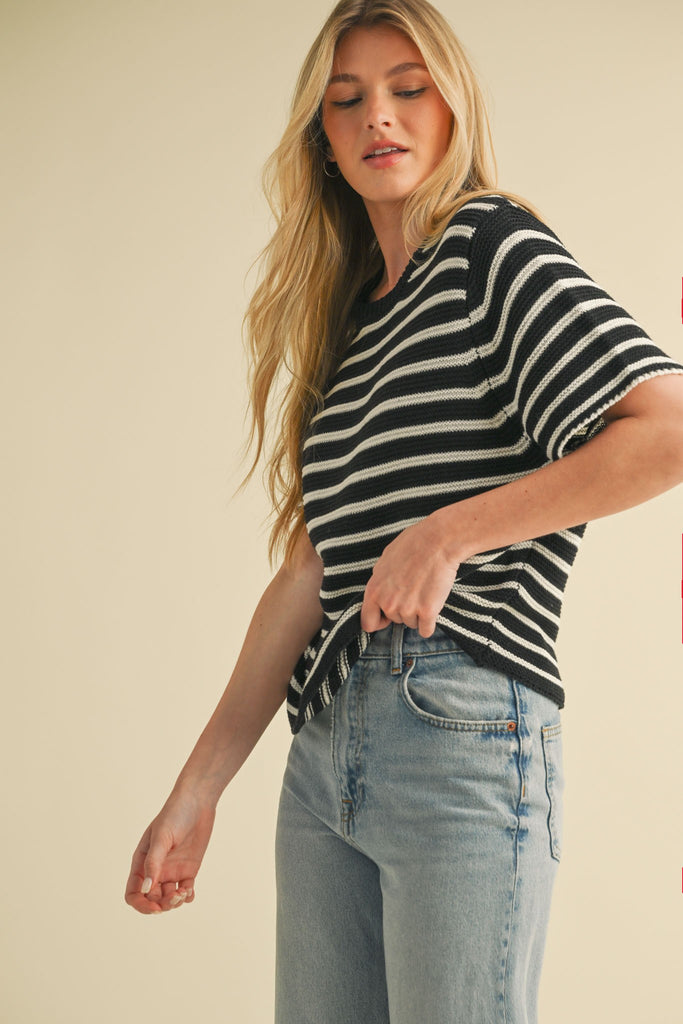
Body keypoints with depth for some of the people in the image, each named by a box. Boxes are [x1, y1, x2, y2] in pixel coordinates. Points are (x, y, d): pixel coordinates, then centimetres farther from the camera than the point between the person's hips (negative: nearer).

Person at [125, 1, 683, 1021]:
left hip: (464, 734, -7)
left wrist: (450, 532, -16)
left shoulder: (494, 247, -1)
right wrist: (198, 788, 7)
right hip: (325, 752, 7)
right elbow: (311, 572, 12)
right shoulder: (349, 315, 18)